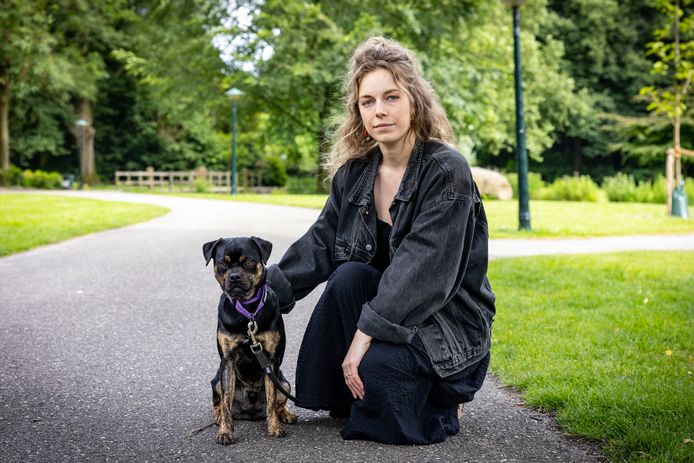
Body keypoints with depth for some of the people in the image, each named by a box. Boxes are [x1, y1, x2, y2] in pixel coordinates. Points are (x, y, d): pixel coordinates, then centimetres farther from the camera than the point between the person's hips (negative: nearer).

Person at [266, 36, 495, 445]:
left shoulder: (447, 171, -18)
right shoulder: (354, 173, 2)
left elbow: (421, 268, -26)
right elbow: (320, 244, 2)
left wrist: (366, 333, -32)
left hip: (448, 319, -5)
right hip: (385, 301, 6)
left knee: (377, 365, -32)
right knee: (348, 276, -26)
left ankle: (439, 400, 4)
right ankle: (348, 395, -5)